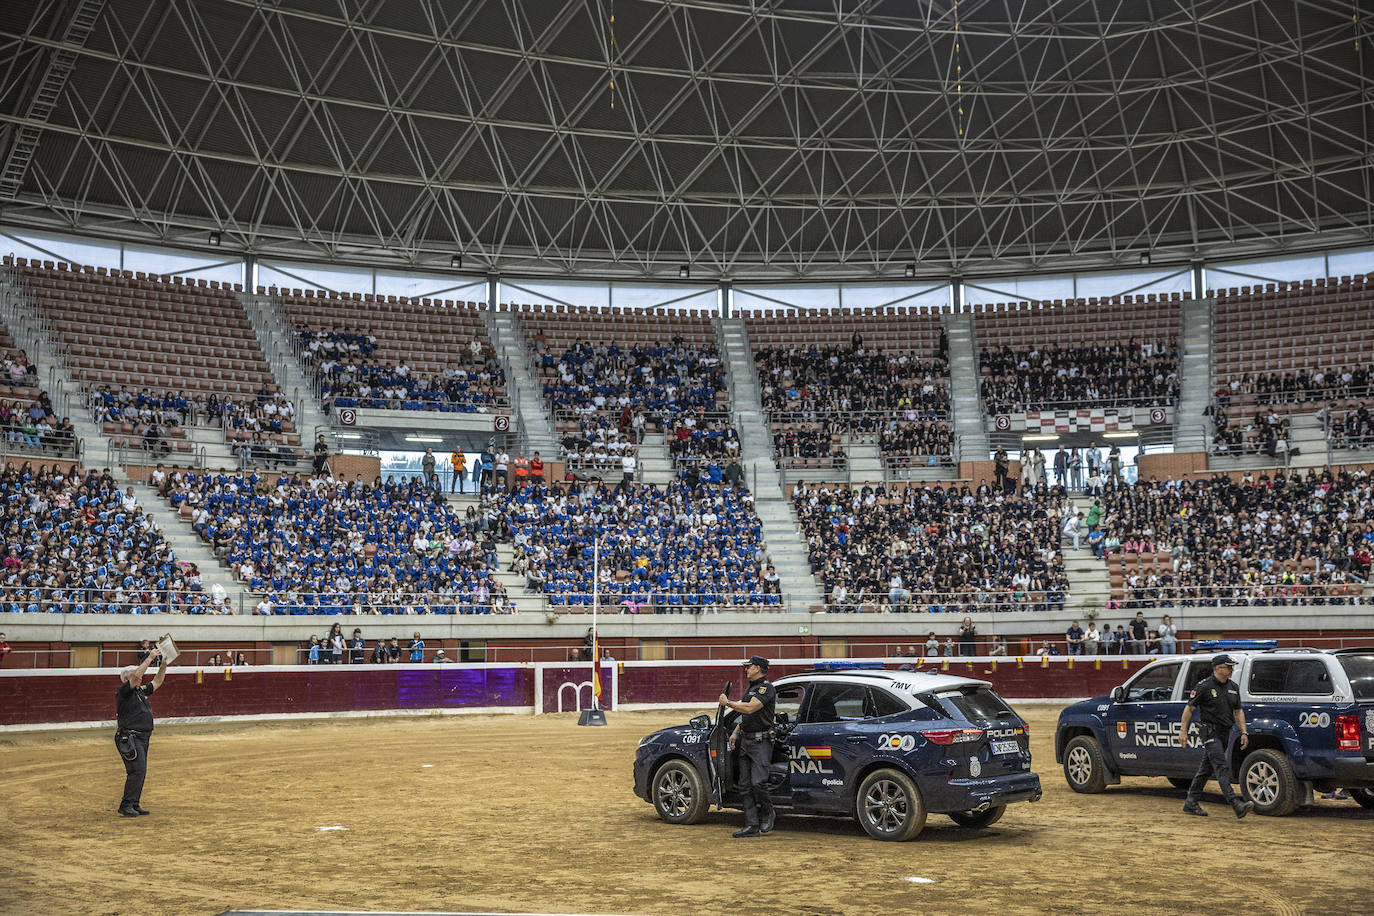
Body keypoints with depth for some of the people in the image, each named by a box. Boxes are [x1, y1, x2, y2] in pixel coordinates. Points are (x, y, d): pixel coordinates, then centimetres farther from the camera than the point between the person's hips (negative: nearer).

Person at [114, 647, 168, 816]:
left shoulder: (141, 691, 17)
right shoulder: (124, 691, -7)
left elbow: (157, 682, 27)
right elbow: (136, 676, -21)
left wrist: (163, 665, 16)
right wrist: (149, 658, -17)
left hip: (143, 737, 9)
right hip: (129, 737, -9)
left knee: (140, 772, 9)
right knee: (137, 770, -15)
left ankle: (134, 805, 13)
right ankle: (126, 805, -11)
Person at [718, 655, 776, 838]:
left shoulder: (766, 688, -11)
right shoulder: (751, 687, 19)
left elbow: (750, 708, -23)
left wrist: (727, 702, -12)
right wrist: (735, 733, 15)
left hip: (761, 742, -9)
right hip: (745, 741, 9)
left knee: (757, 783, -15)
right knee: (746, 785, 4)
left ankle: (767, 813, 11)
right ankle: (752, 826, 6)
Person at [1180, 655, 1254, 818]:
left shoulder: (1233, 687, 11)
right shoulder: (1204, 686, -9)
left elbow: (1238, 711, 18)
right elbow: (1189, 708, -5)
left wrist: (1243, 732, 9)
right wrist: (1183, 730, -9)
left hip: (1225, 733, 7)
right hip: (1210, 732, -7)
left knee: (1206, 769, 12)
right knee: (1222, 767, -17)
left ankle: (1190, 804, 20)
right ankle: (1236, 805, -27)